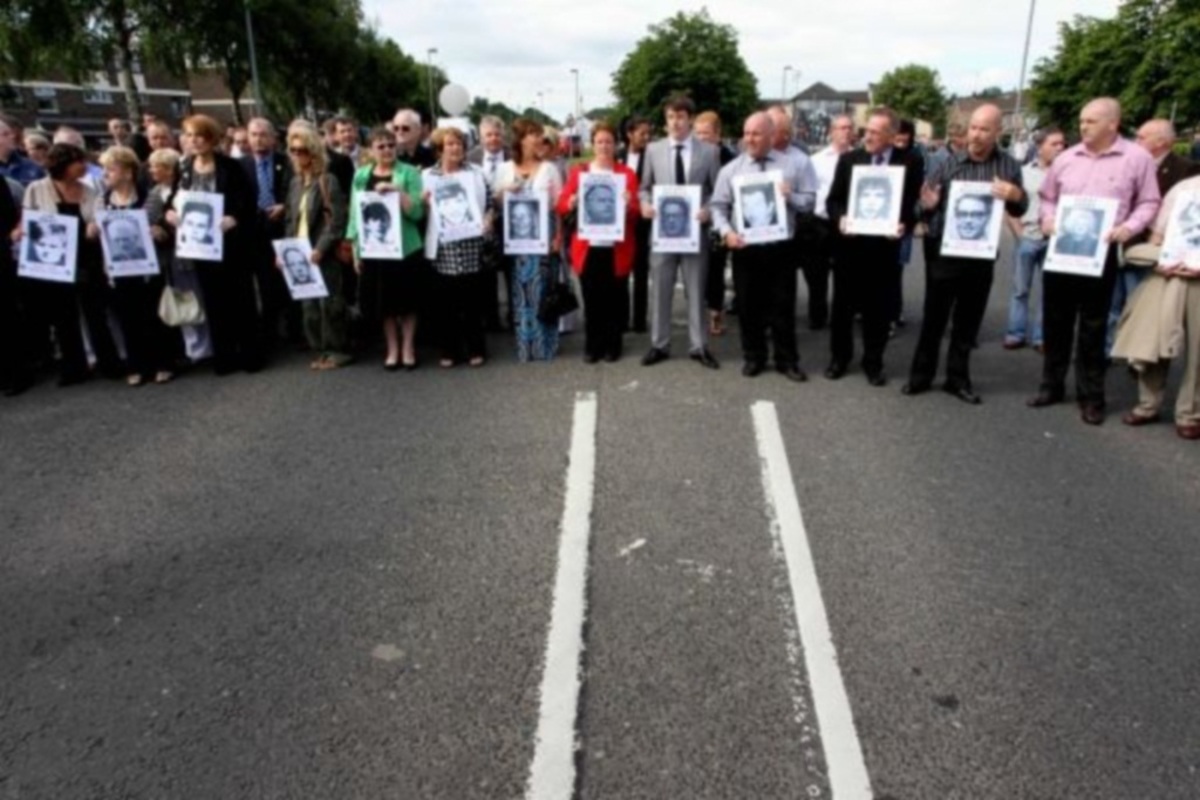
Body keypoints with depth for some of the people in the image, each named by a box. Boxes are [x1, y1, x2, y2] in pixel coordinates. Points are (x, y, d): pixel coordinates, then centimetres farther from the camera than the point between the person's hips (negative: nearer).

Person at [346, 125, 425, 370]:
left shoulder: (410, 173, -2)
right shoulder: (361, 175, 7)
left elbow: (417, 212, -10)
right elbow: (355, 214, 10)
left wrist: (396, 191, -21)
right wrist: (356, 250, 7)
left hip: (405, 248, -3)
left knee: (407, 301, 5)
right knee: (384, 302, 8)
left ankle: (408, 348, 19)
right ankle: (392, 349, 21)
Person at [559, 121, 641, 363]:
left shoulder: (627, 173, 7)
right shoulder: (578, 171, 8)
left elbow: (636, 212, 0)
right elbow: (562, 205, 3)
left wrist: (629, 205, -22)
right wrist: (572, 203, -19)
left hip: (616, 249, 0)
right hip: (587, 248, 1)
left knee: (613, 299, 5)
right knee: (591, 299, 4)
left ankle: (613, 346, 16)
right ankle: (592, 346, 15)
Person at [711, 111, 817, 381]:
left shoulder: (793, 166, 3)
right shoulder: (730, 169, 3)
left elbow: (810, 200, 3)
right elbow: (719, 207, 1)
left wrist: (790, 195, -16)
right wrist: (727, 232, -15)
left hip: (781, 247, -1)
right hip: (745, 248, 1)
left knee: (783, 306, 6)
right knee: (749, 306, 10)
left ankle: (787, 360, 18)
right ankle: (753, 357, 25)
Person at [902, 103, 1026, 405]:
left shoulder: (1009, 166, 2)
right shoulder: (949, 164, -3)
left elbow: (1019, 210, 9)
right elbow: (927, 210, 2)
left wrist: (1017, 195, -14)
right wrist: (927, 205, -22)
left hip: (982, 257, 2)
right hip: (943, 253, -2)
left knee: (969, 320, 10)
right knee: (933, 317, 4)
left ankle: (958, 378, 21)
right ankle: (921, 374, 16)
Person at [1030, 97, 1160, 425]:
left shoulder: (1137, 158, -3)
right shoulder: (1066, 158, 6)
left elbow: (1148, 202, 0)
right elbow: (1047, 197, 16)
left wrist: (1129, 228, -16)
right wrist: (1047, 219, -3)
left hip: (1101, 252, -3)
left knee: (1093, 327, 3)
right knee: (1056, 321, 10)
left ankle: (1091, 396, 13)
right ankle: (1051, 385, 22)